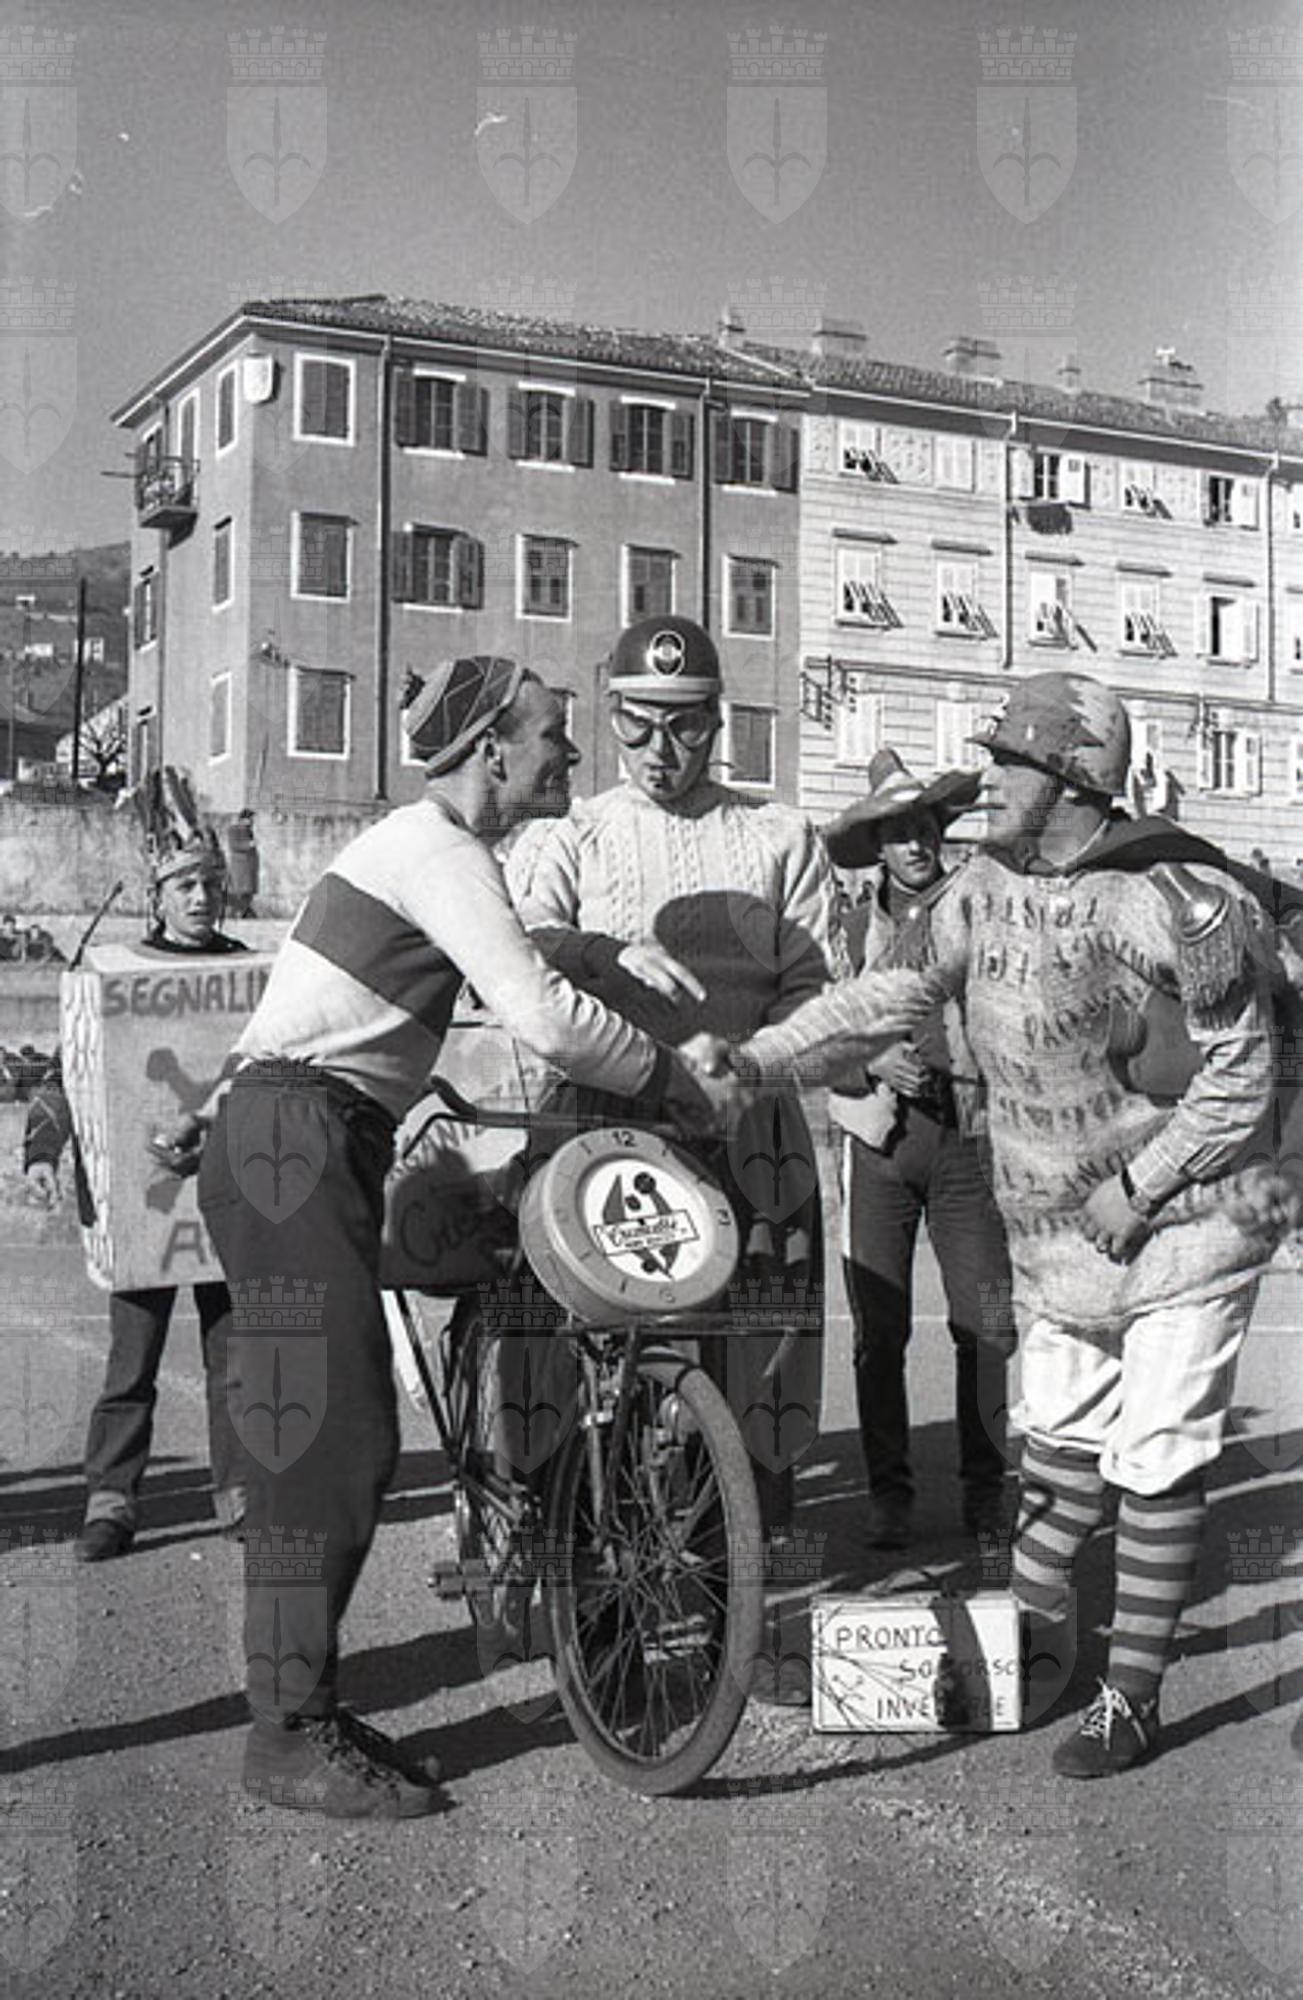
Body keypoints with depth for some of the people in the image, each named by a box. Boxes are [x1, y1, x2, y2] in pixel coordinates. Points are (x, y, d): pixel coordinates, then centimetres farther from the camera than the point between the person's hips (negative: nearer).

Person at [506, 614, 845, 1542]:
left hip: (749, 1124, 0)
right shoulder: (571, 837, 13)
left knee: (754, 1354, -2)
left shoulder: (782, 837, 13)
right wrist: (610, 952, -24)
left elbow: (817, 988, 4)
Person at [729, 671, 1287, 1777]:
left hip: (1180, 1219, -5)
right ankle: (1036, 1631, 34)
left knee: (1155, 1463, -2)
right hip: (1053, 1230, 6)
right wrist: (752, 1059, -4)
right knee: (1059, 1436, 17)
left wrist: (1138, 1185, -16)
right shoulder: (987, 889, -1)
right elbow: (883, 996, 4)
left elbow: (1240, 1069, -13)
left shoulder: (1178, 898, -20)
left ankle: (1135, 1696, 10)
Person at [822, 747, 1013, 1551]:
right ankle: (889, 1493, 12)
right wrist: (872, 1060, -8)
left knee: (986, 1325, -1)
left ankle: (986, 1487, 14)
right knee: (879, 1329, 1)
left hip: (968, 1133, -1)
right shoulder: (855, 924, 11)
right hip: (882, 1135, 1)